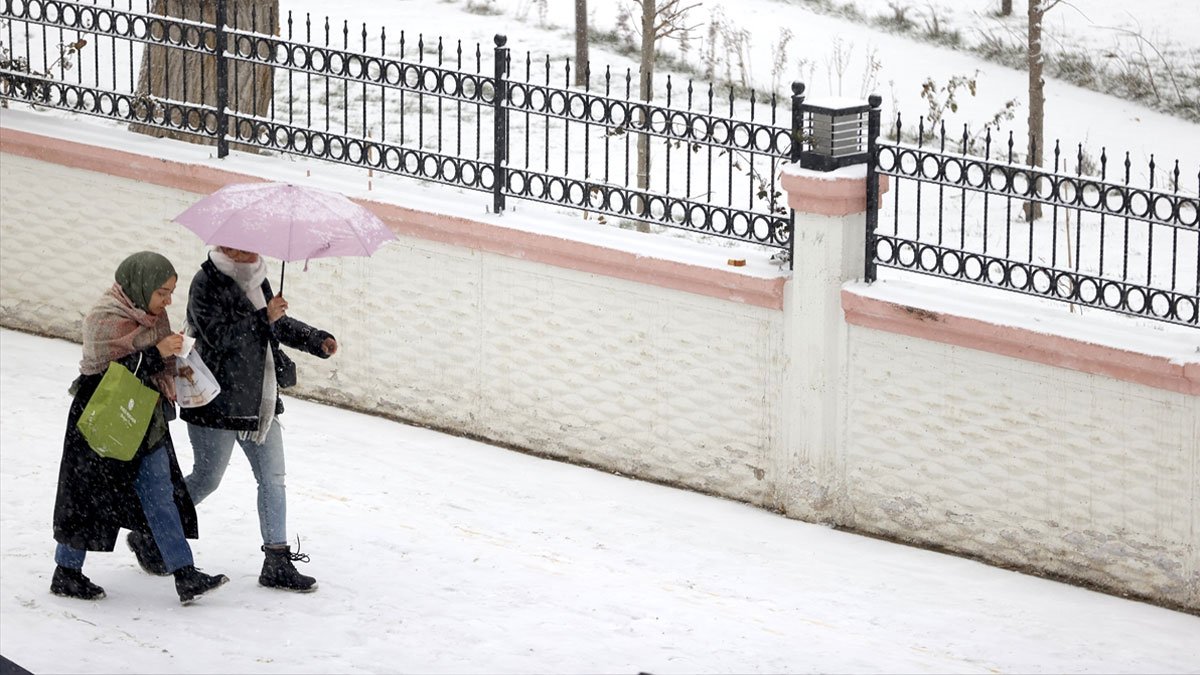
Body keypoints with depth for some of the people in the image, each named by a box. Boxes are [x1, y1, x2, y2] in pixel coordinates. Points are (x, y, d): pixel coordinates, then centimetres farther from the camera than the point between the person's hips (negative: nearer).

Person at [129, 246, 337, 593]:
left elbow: (280, 325, 25)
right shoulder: (207, 282, -14)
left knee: (273, 479, 4)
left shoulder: (256, 278, 11)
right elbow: (218, 335, -25)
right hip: (220, 404, -8)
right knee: (206, 478, 2)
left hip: (260, 403, 8)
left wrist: (318, 340, 14)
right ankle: (149, 535, 21)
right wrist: (264, 318, -24)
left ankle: (277, 563, 8)